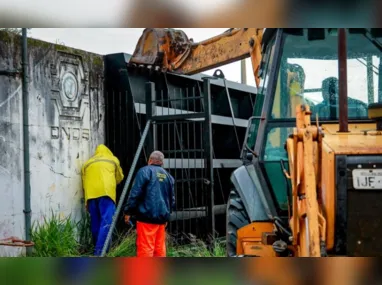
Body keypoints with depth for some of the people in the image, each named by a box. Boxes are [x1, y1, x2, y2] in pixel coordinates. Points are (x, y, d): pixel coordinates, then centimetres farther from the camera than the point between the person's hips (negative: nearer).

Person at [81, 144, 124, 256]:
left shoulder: (87, 163, 29)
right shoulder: (113, 160, 23)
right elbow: (119, 178, 33)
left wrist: (87, 203, 27)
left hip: (91, 194, 4)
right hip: (106, 192, -4)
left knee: (95, 224, 10)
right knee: (106, 223, -11)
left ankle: (97, 250, 15)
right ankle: (99, 253, -23)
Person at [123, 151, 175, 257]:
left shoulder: (145, 171, -3)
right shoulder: (168, 176, 15)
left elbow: (135, 193, -9)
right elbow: (172, 199, 21)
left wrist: (128, 211, -2)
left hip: (147, 216, -6)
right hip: (162, 217, 6)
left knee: (145, 246, -8)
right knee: (160, 247, 12)